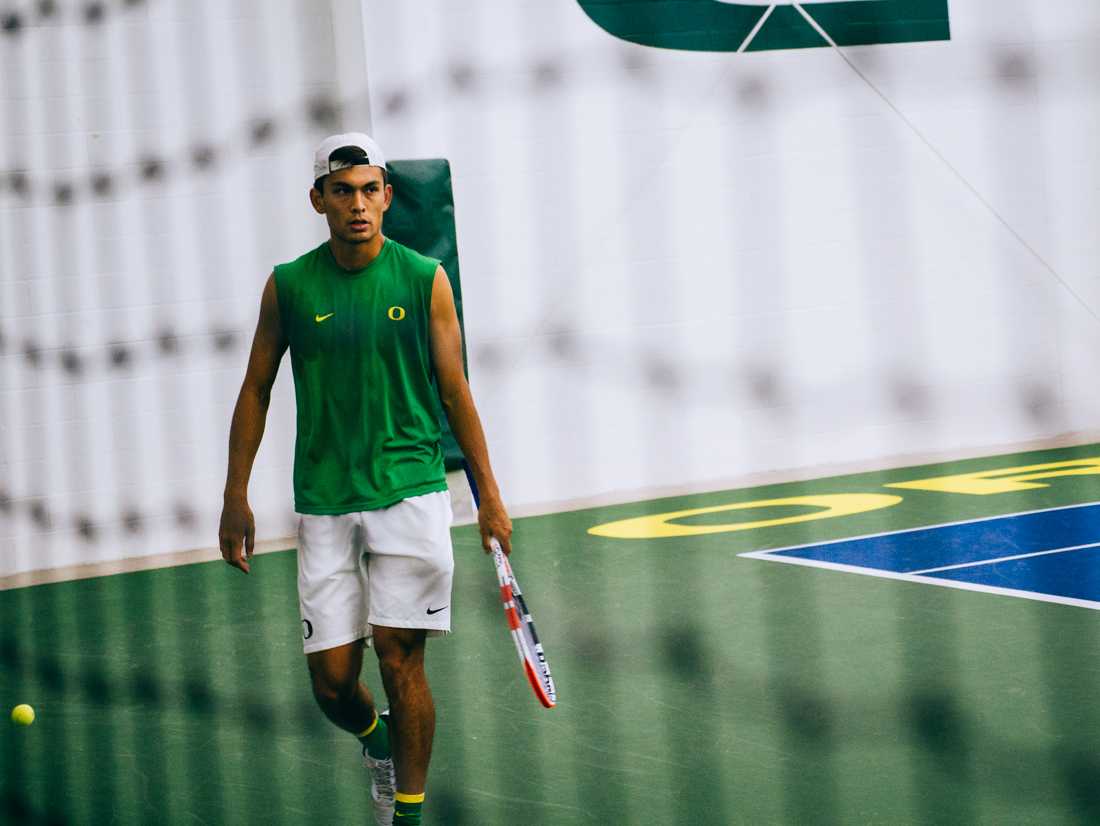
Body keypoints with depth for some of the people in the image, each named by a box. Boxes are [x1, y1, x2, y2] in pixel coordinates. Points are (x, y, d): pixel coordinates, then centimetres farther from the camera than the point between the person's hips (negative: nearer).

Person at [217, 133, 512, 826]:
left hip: (411, 492, -1)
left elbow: (455, 392, 4)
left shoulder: (425, 279, 0)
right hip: (324, 504, 1)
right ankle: (376, 741, 34)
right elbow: (256, 389, 10)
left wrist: (490, 497, 3)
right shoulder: (290, 286, 2)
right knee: (332, 678, 1)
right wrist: (236, 498, 7)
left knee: (400, 658, -6)